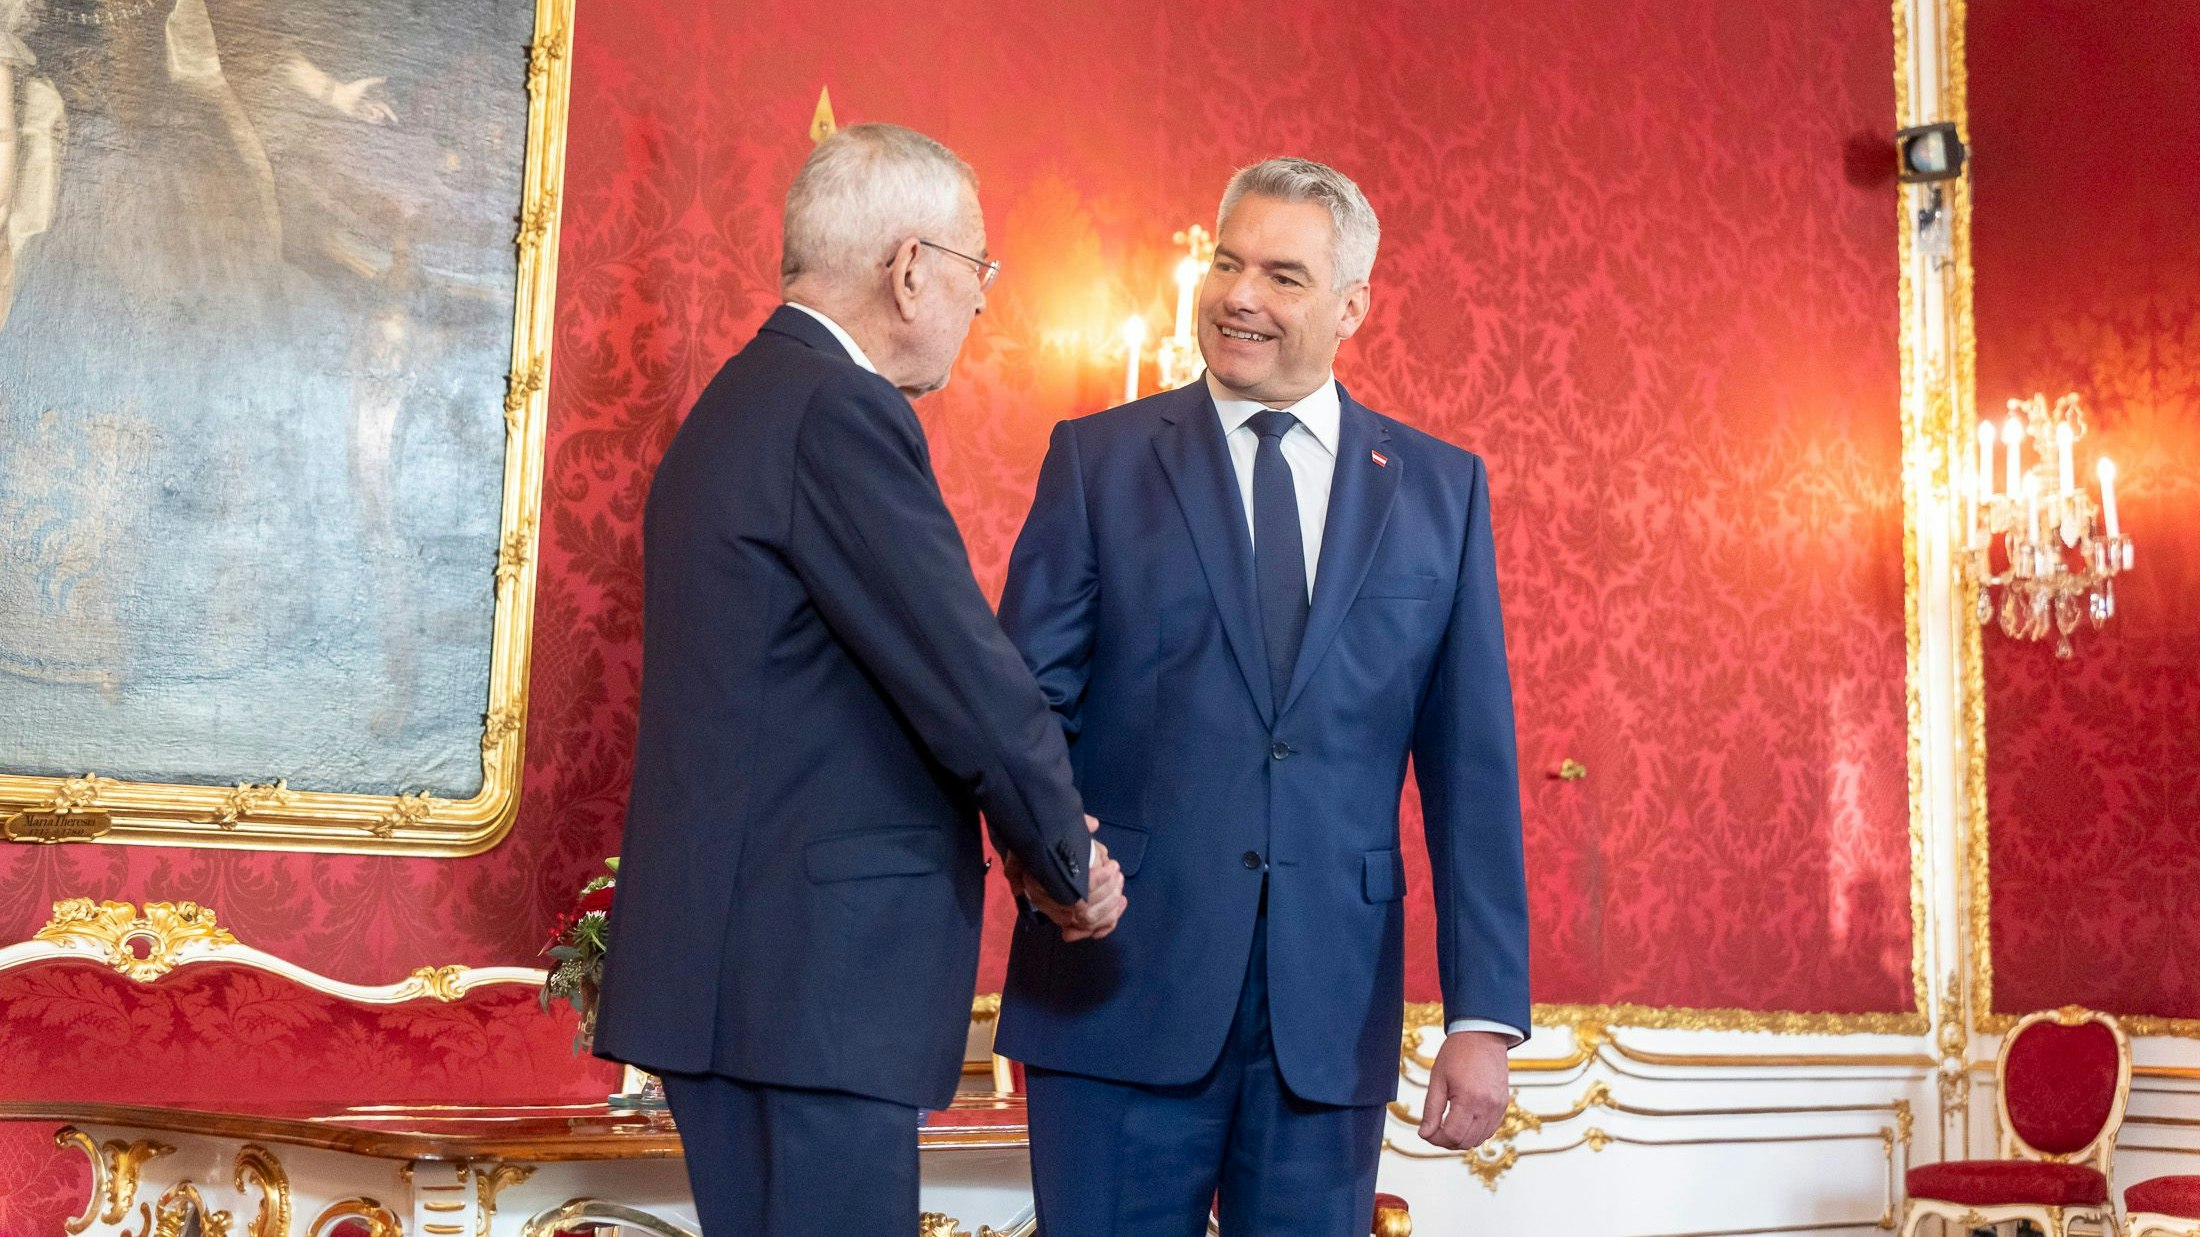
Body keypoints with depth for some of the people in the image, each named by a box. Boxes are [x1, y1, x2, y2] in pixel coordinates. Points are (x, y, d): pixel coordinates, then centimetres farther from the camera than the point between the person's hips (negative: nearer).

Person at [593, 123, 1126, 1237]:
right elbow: (972, 685, -16)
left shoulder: (737, 403, 17)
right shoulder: (840, 410, -15)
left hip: (723, 965, 10)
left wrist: (1043, 841, 14)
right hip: (806, 977, -10)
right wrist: (1069, 870, 1)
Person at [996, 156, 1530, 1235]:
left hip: (1331, 1007, 1)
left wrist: (1485, 1013, -1)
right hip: (1120, 983, -1)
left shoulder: (1441, 490, 8)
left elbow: (1472, 765, 5)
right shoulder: (1098, 458, 5)